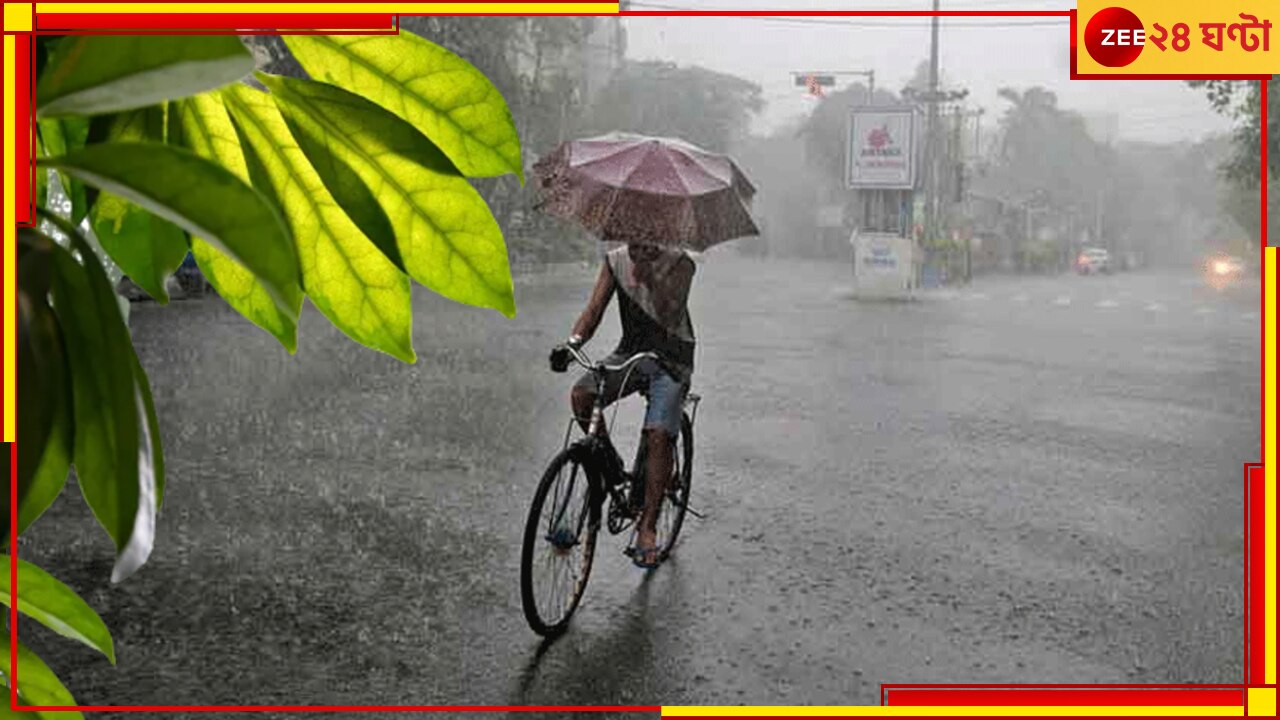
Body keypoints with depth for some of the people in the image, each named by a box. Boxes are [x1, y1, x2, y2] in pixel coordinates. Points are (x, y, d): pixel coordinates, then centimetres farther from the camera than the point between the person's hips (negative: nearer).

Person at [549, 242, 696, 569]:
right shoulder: (615, 260, 2)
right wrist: (573, 342, -26)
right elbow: (594, 309, -8)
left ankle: (647, 527, -11)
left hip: (671, 358, -3)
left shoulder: (679, 263, -10)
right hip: (631, 351, 3)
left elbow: (670, 318, -23)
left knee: (659, 436, -20)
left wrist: (649, 275, -32)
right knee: (581, 395, -24)